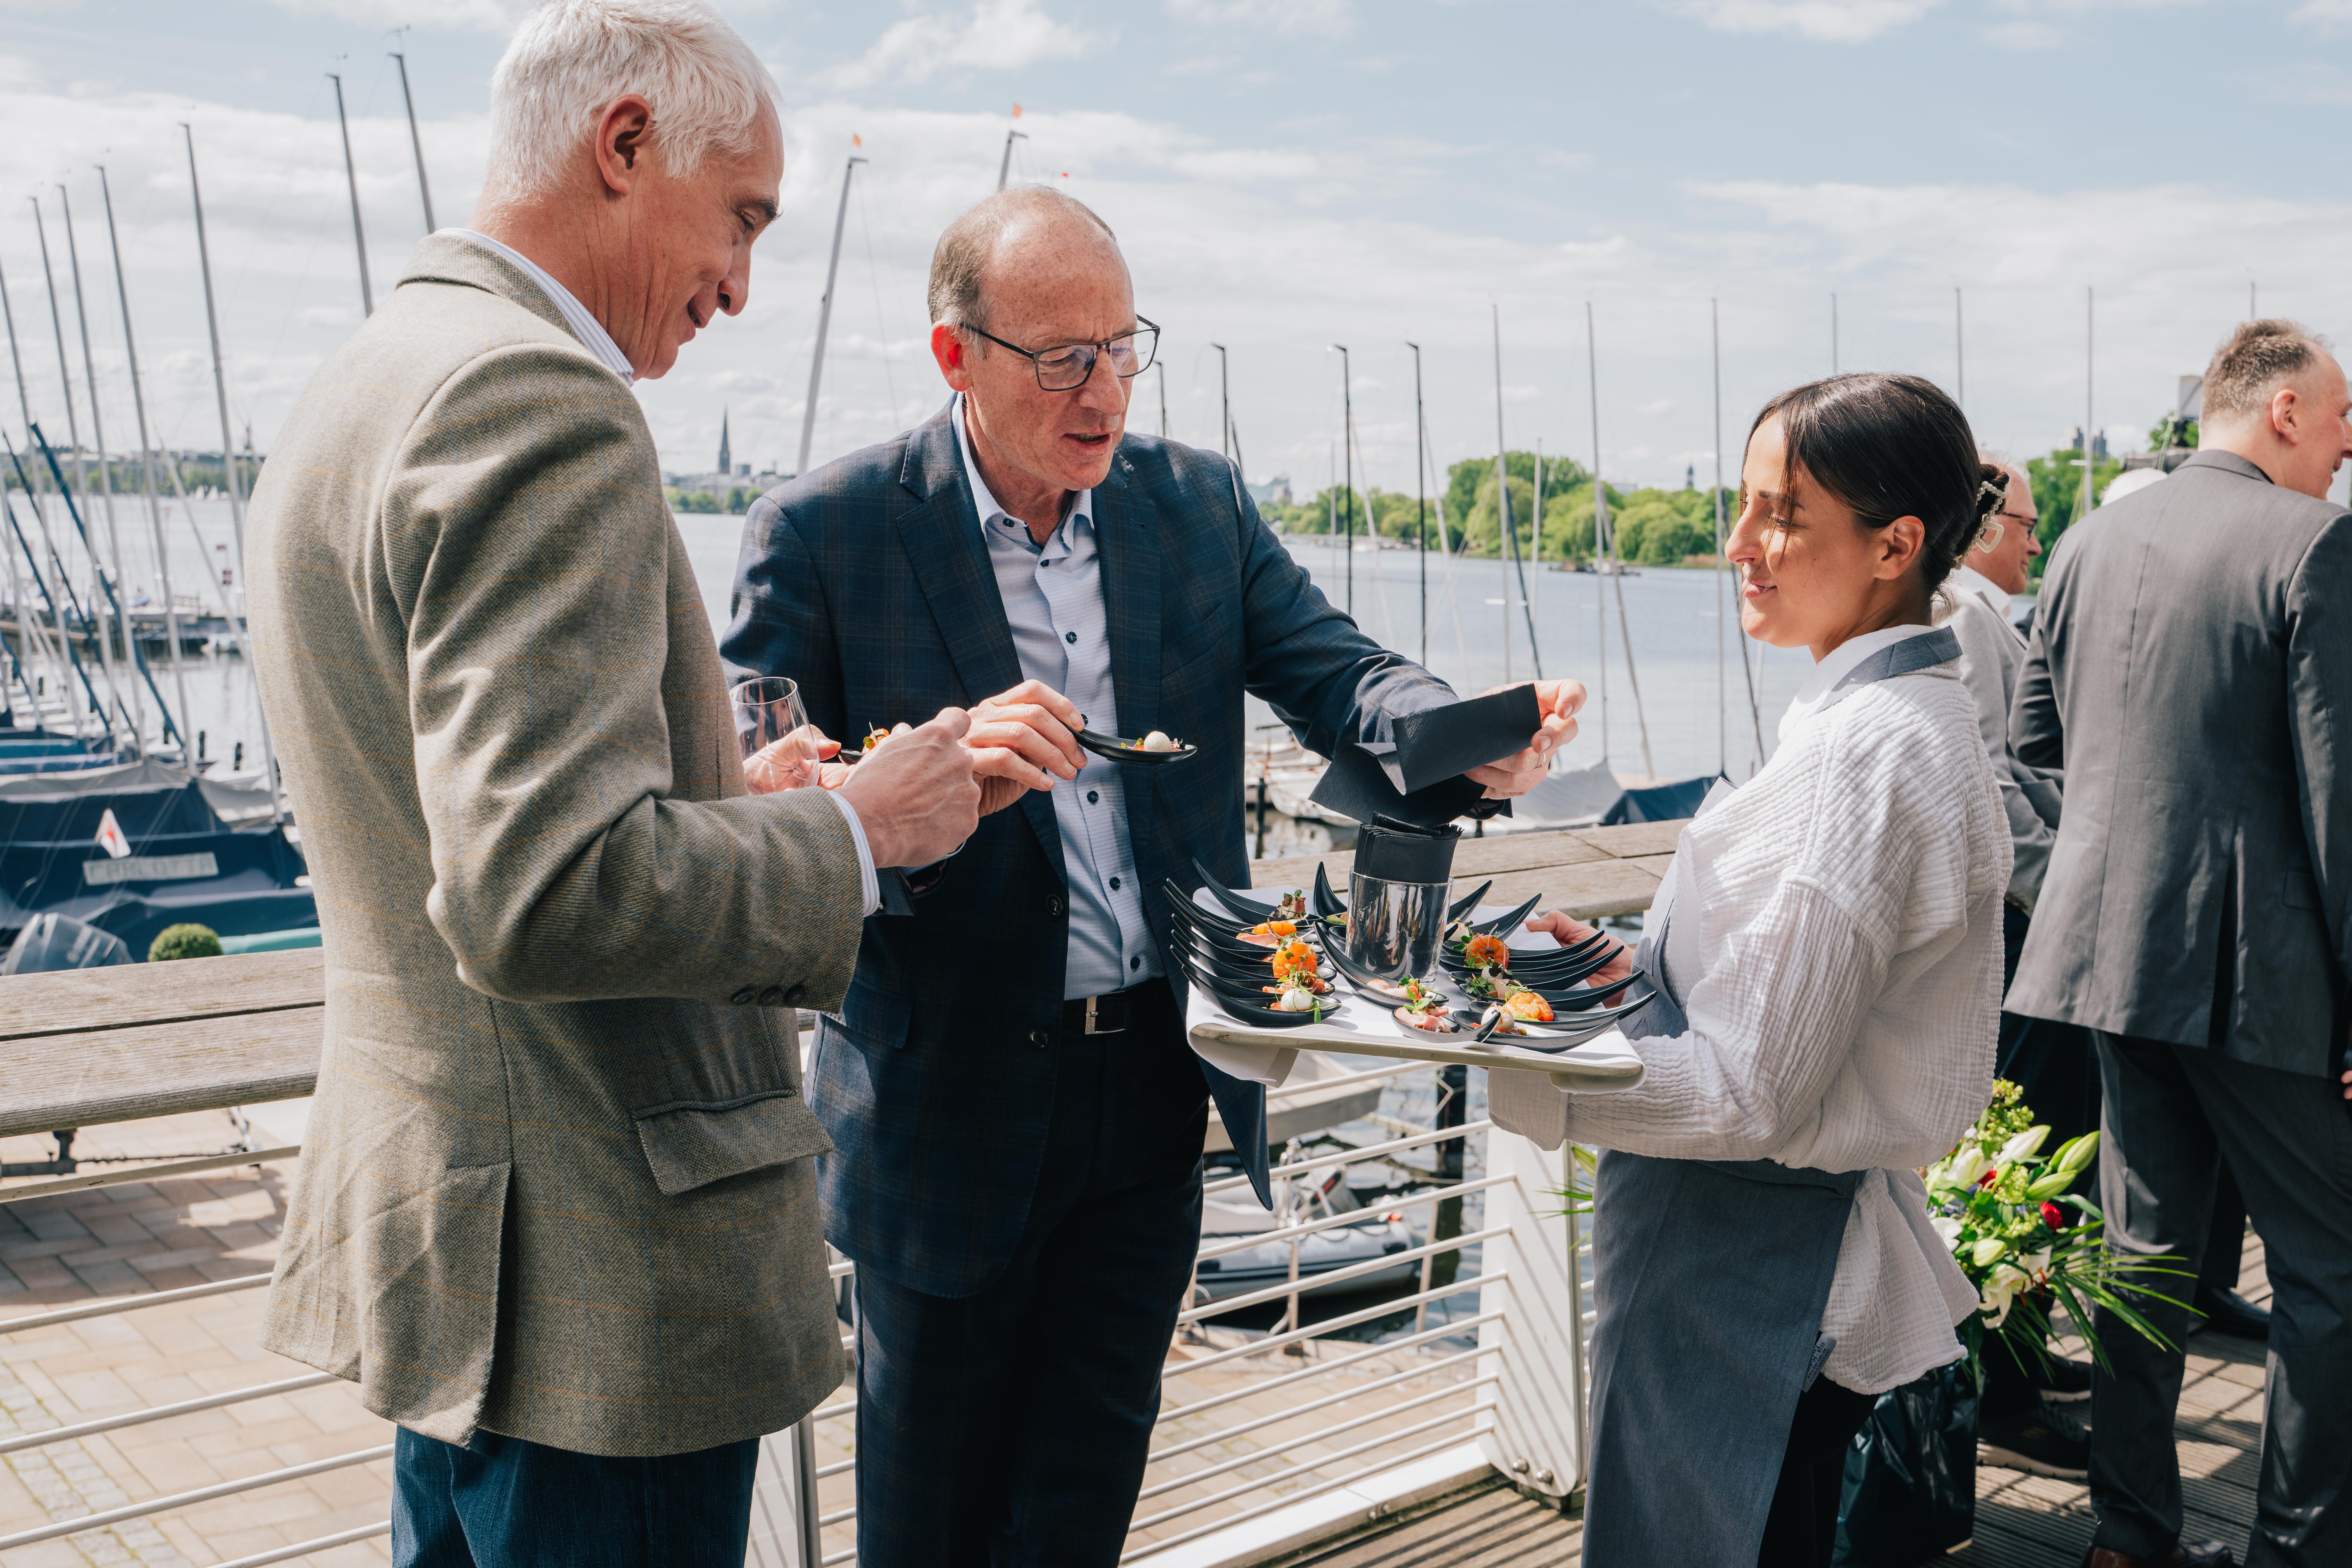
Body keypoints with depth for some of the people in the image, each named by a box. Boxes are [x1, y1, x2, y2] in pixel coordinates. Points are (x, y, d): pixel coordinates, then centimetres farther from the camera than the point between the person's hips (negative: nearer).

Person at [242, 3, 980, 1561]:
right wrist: (855, 829, -15)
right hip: (596, 1272, -10)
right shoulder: (537, 402, -21)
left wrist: (734, 803, 14)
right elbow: (545, 896, -29)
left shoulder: (354, 394, 12)